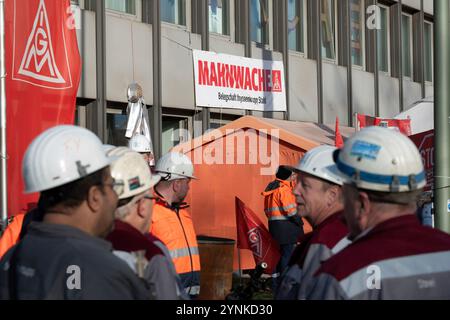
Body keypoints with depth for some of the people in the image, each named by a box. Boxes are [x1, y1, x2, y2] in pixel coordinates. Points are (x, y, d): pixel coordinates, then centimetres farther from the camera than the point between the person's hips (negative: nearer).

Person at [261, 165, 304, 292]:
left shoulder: (271, 187, 15)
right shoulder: (284, 188, -14)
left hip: (274, 224, 9)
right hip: (285, 225, -9)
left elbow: (267, 209, 18)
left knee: (280, 253, 16)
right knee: (288, 253, -4)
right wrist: (299, 221, -7)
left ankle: (275, 283, 21)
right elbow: (289, 209, -17)